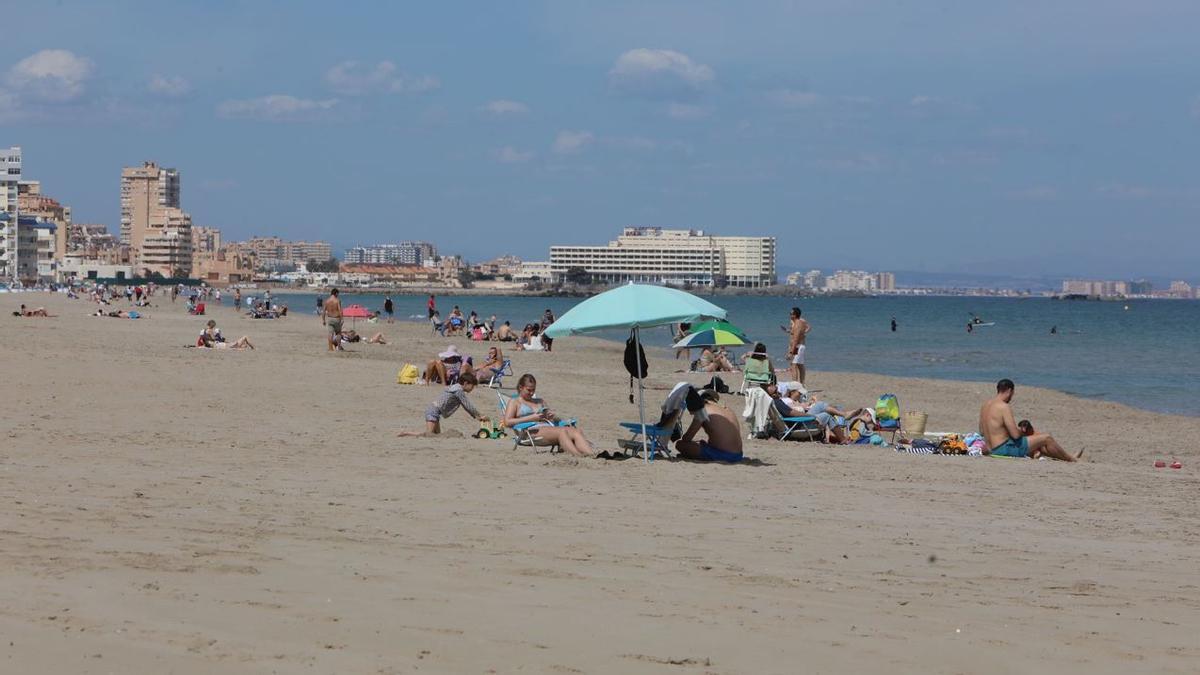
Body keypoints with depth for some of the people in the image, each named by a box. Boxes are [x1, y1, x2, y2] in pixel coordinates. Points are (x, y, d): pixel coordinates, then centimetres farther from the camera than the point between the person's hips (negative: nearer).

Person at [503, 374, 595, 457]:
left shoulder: (540, 402, 33)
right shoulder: (514, 402, 17)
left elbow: (557, 419, 29)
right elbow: (507, 422, -1)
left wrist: (553, 417, 2)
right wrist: (531, 418, -8)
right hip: (533, 431, -6)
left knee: (576, 431, -27)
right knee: (562, 431, -37)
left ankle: (591, 454, -53)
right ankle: (578, 456, -58)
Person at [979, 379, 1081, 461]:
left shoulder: (985, 406, 9)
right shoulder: (1004, 407, -18)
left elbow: (981, 432, 18)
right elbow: (1016, 434, -22)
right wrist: (1020, 430, 2)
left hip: (992, 450, 9)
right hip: (1005, 449, -9)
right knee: (1047, 438, 4)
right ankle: (1071, 459, 20)